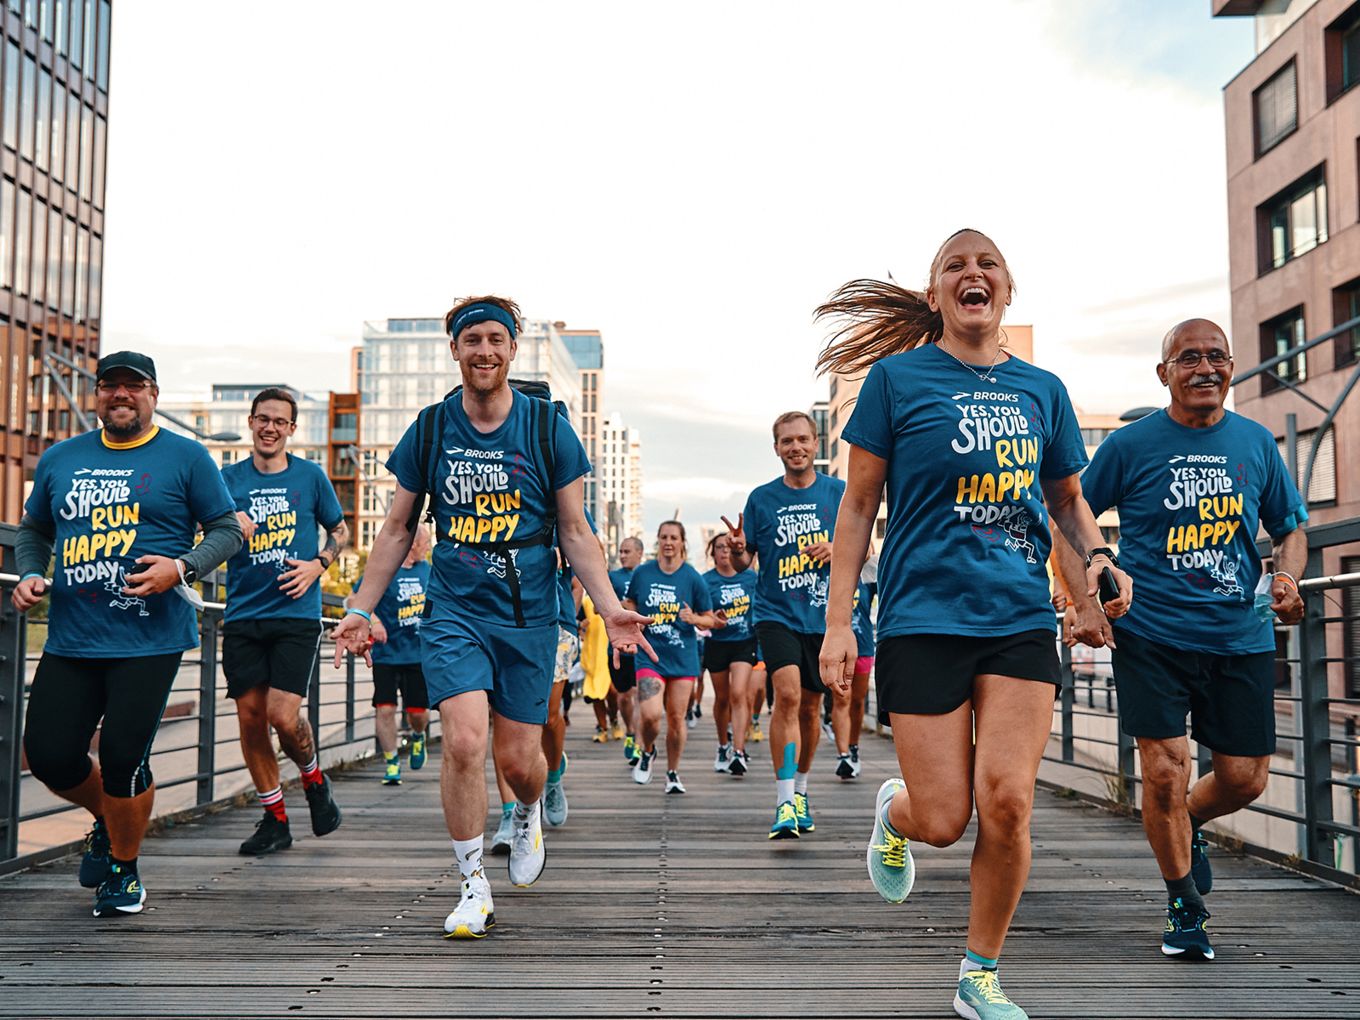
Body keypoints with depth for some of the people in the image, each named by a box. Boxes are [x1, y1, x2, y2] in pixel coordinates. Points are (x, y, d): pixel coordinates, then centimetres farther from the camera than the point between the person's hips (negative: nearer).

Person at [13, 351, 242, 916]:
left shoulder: (184, 457, 1)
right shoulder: (59, 460, 13)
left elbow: (227, 529, 1)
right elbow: (33, 530, 23)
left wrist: (182, 567, -15)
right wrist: (30, 575, 3)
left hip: (149, 640, -4)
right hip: (69, 639, 4)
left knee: (123, 759, -5)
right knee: (48, 756, 3)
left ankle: (124, 869, 21)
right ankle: (107, 820, 36)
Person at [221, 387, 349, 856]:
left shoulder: (310, 476, 5)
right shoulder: (229, 478, 8)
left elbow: (340, 530, 14)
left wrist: (318, 564, -4)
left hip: (296, 613, -3)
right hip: (242, 615, 3)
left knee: (283, 714, -12)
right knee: (250, 714, 3)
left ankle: (314, 780, 19)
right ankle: (274, 818, 18)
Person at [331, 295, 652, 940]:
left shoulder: (548, 428, -2)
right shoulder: (429, 430, 1)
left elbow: (575, 532, 2)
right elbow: (397, 531, 10)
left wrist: (611, 609, -7)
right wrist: (360, 610, 7)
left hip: (529, 617, 0)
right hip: (453, 612, 0)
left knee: (519, 762, 4)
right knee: (463, 742, -17)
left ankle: (527, 816, 42)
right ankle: (473, 887, 2)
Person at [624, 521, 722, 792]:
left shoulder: (693, 578, -1)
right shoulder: (642, 573, 2)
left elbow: (709, 618, 5)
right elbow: (630, 604, 19)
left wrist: (694, 618, -15)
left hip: (683, 656, 0)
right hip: (650, 654, 0)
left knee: (676, 718, 4)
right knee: (650, 715, -16)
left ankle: (673, 773, 23)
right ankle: (647, 752, 18)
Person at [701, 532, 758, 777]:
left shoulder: (751, 577, 0)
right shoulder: (706, 580, -6)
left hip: (745, 642, 0)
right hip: (717, 644, 0)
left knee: (739, 694, -16)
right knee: (722, 698, 12)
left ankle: (738, 752, -19)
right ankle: (723, 745, 35)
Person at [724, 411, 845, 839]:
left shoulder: (839, 492, 3)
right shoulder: (761, 498, 2)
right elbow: (744, 562, 6)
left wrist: (837, 550, -11)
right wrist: (737, 549, -17)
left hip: (824, 616, 2)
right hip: (776, 614, -2)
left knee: (809, 707, 12)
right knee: (787, 695, -20)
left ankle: (800, 791, 32)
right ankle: (785, 803, -19)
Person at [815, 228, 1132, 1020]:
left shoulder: (1042, 389, 10)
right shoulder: (897, 377, 1)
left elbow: (1067, 498, 22)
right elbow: (859, 506, 2)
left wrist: (1099, 554, 0)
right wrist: (838, 622, -3)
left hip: (1021, 618, 3)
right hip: (925, 617, -2)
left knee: (1007, 801, -6)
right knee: (942, 820, -3)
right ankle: (893, 810, 36)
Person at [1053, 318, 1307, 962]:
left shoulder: (1256, 443, 7)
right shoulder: (1130, 444, -3)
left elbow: (1291, 527, 17)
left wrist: (1287, 579, -4)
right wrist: (1084, 604, -8)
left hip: (1241, 638, 3)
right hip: (1150, 636, -3)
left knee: (1244, 779, 5)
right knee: (1165, 774, -5)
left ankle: (1189, 826, 40)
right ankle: (1185, 909, 18)